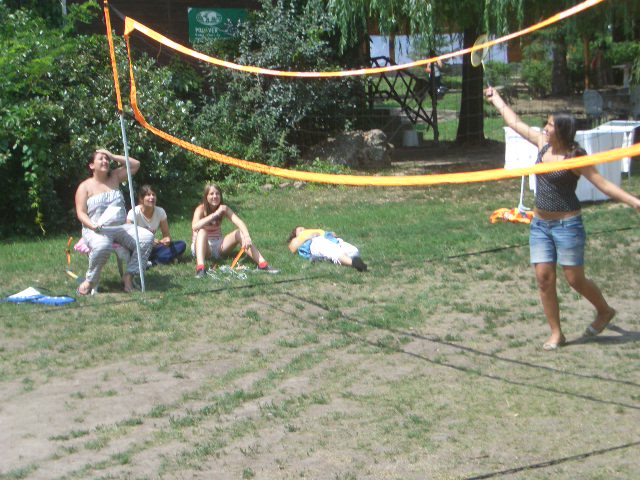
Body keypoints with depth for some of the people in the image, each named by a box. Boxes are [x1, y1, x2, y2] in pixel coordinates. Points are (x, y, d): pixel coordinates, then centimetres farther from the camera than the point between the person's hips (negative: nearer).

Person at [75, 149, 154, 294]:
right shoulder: (85, 187, 3)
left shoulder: (115, 177, 15)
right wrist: (93, 226, -23)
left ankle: (129, 276, -15)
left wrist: (113, 156, 7)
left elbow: (135, 164, 12)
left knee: (147, 237, -22)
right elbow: (81, 213, -4)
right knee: (102, 245, -41)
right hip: (96, 230, -5)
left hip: (121, 227, 5)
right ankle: (90, 281, -19)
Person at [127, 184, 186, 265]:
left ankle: (151, 262, -24)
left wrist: (167, 240, -25)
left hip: (152, 248, 5)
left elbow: (166, 234, 0)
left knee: (181, 245, -15)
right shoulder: (133, 213, -15)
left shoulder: (160, 212, -3)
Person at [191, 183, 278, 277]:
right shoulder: (201, 209, -14)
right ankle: (200, 267, -57)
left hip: (218, 245, 4)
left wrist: (247, 237, -39)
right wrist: (215, 214, -38)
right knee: (202, 231, -35)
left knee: (240, 232, -18)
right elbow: (194, 227, -35)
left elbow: (239, 222, -19)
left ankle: (262, 264, -32)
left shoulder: (223, 208, -2)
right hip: (202, 246, -4)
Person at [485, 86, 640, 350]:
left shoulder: (574, 157, -15)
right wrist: (496, 99, 24)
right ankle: (556, 334, 11)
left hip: (567, 225, -6)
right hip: (540, 224, 6)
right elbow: (515, 122, 15)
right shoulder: (542, 143, 3)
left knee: (575, 279, 1)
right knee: (544, 278, 1)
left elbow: (603, 184, -19)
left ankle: (605, 311, 30)